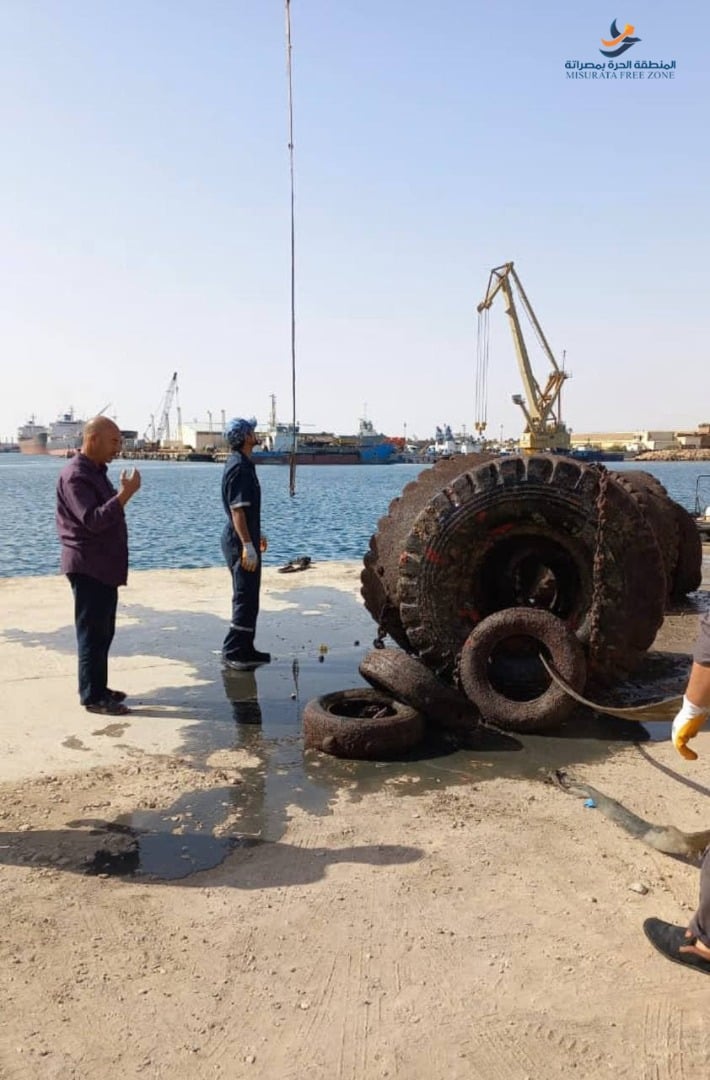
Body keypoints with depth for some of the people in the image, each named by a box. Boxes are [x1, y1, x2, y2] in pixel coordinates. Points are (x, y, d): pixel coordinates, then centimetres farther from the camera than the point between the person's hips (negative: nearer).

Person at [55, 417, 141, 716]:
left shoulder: (97, 471, 15)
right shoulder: (75, 475, -16)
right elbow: (93, 520, -27)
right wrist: (125, 493, -28)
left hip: (105, 565, 10)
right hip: (88, 567, -10)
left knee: (103, 631, 15)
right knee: (93, 632, -4)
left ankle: (98, 688, 25)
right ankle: (92, 696, 5)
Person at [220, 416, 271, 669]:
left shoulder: (241, 464, 14)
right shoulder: (239, 467, -17)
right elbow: (237, 510, -23)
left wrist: (257, 534, 29)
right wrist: (248, 545, -26)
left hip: (244, 537, 11)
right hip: (241, 541, -11)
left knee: (248, 597, 15)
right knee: (245, 598, -6)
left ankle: (245, 649, 23)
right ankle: (232, 652, 1)